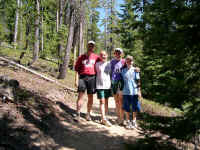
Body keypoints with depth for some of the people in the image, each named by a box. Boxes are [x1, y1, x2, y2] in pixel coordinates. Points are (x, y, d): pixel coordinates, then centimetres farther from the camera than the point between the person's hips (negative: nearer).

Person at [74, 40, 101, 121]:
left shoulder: (96, 57, 10)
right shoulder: (81, 57, 10)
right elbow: (77, 69, 9)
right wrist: (76, 79, 0)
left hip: (92, 77, 1)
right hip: (82, 77, -1)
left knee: (90, 97, 6)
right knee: (80, 95, -7)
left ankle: (88, 114, 17)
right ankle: (77, 114, -5)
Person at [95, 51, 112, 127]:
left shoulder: (109, 64, 7)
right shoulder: (97, 64, 3)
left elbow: (111, 74, 14)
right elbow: (95, 73, 10)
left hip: (108, 85, 3)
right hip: (100, 85, -3)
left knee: (106, 101, 6)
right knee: (102, 101, -6)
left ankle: (103, 118, 16)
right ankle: (104, 119, -7)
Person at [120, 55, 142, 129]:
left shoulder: (135, 70, 1)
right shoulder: (123, 70, 4)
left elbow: (138, 81, 2)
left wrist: (139, 91, -2)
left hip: (134, 92, -1)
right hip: (126, 92, 1)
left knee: (135, 108, 6)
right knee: (127, 108, 8)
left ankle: (134, 121, 21)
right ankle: (128, 122, 21)